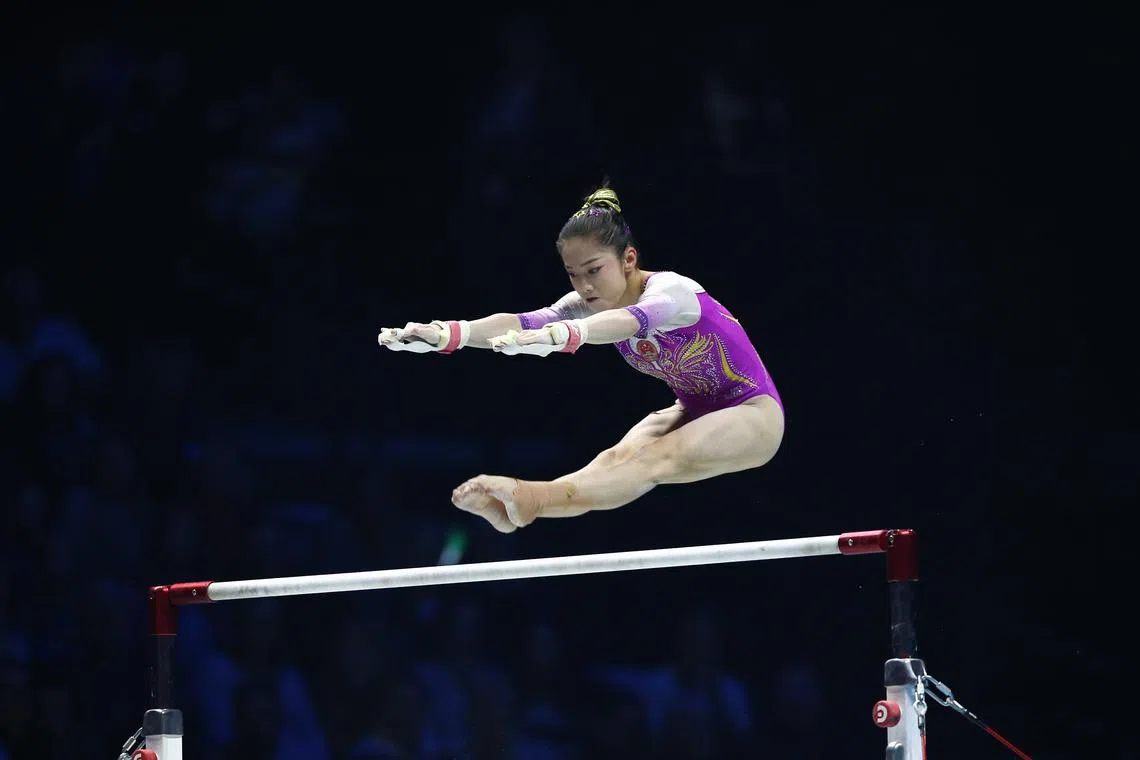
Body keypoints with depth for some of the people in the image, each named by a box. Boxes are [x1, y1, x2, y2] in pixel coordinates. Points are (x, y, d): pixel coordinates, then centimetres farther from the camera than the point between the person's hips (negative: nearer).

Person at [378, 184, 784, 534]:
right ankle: (514, 509, -46)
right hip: (694, 413, 7)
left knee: (657, 459, -33)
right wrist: (450, 334, -46)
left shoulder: (671, 291, -28)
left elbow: (635, 319, -52)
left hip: (753, 416, -7)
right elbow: (525, 321, -26)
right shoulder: (590, 304, -8)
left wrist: (562, 335, -72)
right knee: (620, 457, -23)